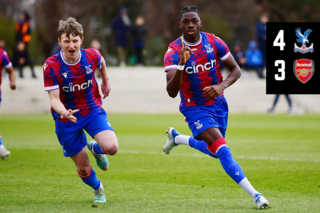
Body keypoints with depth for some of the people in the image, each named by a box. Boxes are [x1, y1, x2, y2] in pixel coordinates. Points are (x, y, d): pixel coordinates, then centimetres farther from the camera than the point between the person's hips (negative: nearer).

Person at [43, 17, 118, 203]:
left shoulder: (92, 56, -13)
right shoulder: (51, 66, -21)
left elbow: (101, 62, 13)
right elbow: (54, 99, -23)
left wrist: (106, 82, 27)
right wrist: (64, 113, -43)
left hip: (93, 110, 1)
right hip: (67, 118, -1)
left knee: (111, 148, -24)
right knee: (83, 168, 4)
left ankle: (95, 148, 15)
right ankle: (98, 189, 41)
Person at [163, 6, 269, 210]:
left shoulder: (214, 42, -10)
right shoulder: (174, 51, -19)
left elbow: (236, 70, -1)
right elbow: (172, 92, -28)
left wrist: (222, 86, -21)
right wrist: (181, 65, -44)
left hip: (217, 104, 5)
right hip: (194, 108, -5)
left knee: (215, 151, 18)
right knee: (223, 150, -20)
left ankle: (177, 138, 43)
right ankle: (255, 195, -20)